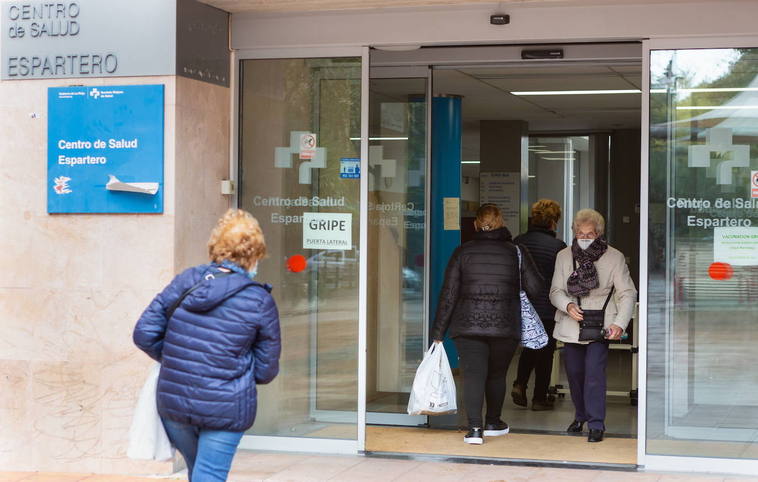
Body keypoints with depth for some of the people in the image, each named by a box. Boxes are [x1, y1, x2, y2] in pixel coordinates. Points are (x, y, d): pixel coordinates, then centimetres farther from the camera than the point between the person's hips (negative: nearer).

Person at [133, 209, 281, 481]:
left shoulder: (185, 281, 0)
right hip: (224, 407, -4)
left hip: (172, 400, 4)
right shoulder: (260, 302, -8)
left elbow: (144, 334, 0)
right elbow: (266, 370, -2)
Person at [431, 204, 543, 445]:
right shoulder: (516, 251, 1)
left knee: (473, 374, -3)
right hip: (505, 325, 1)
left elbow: (449, 293, -1)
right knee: (497, 374, 18)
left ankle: (474, 428, -16)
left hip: (468, 325, -1)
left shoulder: (463, 251, 1)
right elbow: (535, 287, -2)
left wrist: (439, 332, 3)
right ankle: (493, 423, 31)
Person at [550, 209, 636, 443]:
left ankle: (596, 425, -9)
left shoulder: (614, 257, -2)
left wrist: (620, 323, -16)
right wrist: (568, 305, -18)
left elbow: (628, 293, -3)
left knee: (594, 373, -15)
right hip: (571, 325, 3)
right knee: (574, 372, 10)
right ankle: (581, 416, 32)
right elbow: (555, 291, 4)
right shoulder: (564, 256, 5)